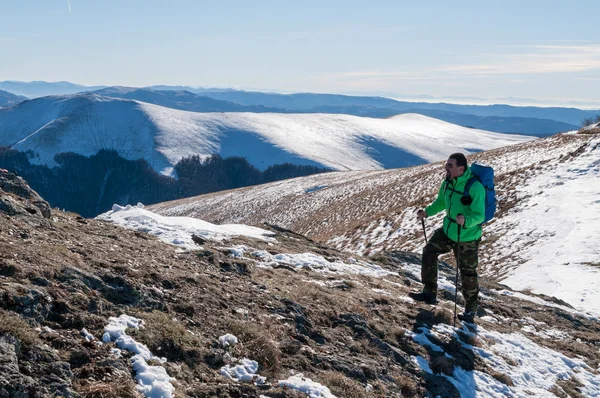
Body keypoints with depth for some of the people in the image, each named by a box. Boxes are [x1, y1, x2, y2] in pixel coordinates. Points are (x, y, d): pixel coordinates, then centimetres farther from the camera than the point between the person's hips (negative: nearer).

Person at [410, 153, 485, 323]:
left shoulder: (475, 187, -26)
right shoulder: (447, 183, -4)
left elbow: (479, 215, -27)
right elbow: (441, 202, 14)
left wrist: (466, 221, -46)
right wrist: (427, 212, -1)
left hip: (468, 237, -7)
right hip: (448, 231, 7)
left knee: (468, 273, 4)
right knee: (429, 251, 6)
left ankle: (471, 308, 25)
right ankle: (429, 293, 17)